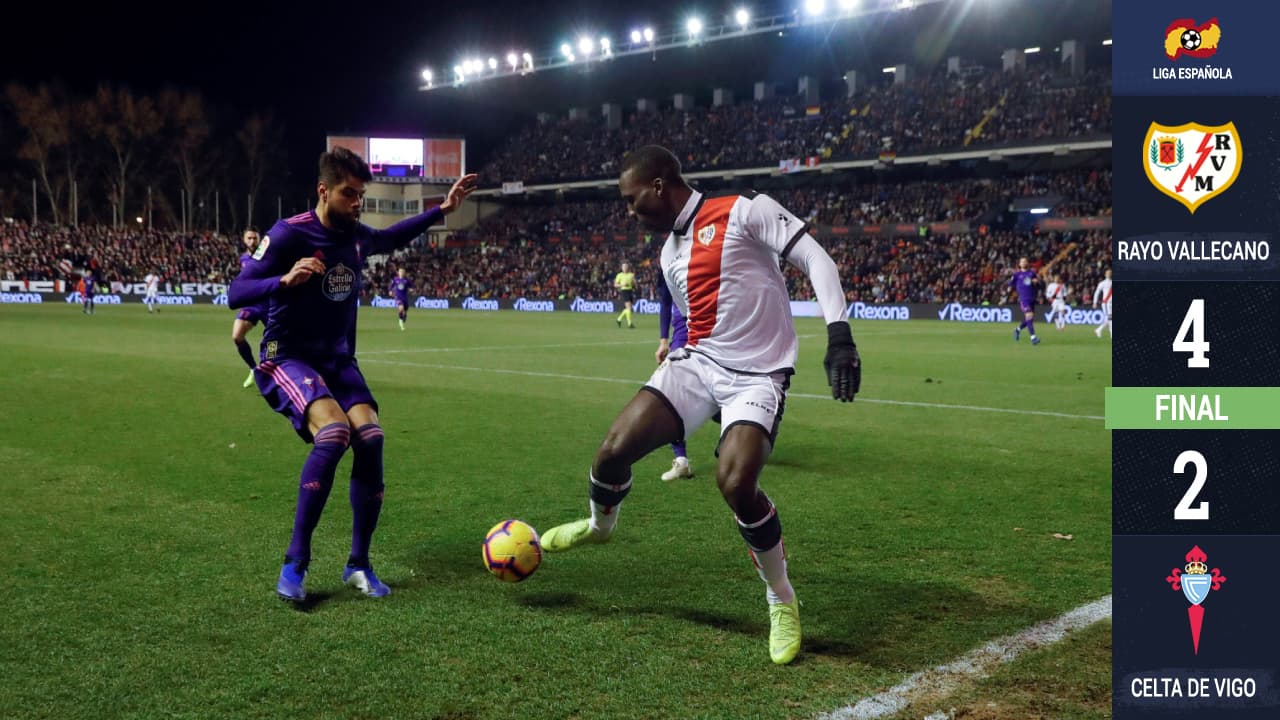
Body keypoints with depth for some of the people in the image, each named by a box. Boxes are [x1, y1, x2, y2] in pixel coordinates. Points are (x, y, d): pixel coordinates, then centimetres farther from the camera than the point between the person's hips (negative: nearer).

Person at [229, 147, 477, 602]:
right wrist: (285, 279, -36)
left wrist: (442, 210, 25)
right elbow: (236, 294, -19)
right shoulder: (289, 234, -15)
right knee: (334, 432, -31)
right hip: (288, 358, -6)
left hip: (338, 360, 6)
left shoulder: (358, 236, 4)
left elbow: (392, 238, 29)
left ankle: (359, 564, -2)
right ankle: (295, 564, -17)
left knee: (370, 437, -18)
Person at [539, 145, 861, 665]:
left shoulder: (746, 212, -10)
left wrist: (839, 336, -27)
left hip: (757, 376, -6)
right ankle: (600, 524, 28)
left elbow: (816, 261, -15)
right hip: (697, 363, 6)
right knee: (614, 449, -8)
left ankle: (782, 601, -1)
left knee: (735, 483, -26)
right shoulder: (670, 254, 15)